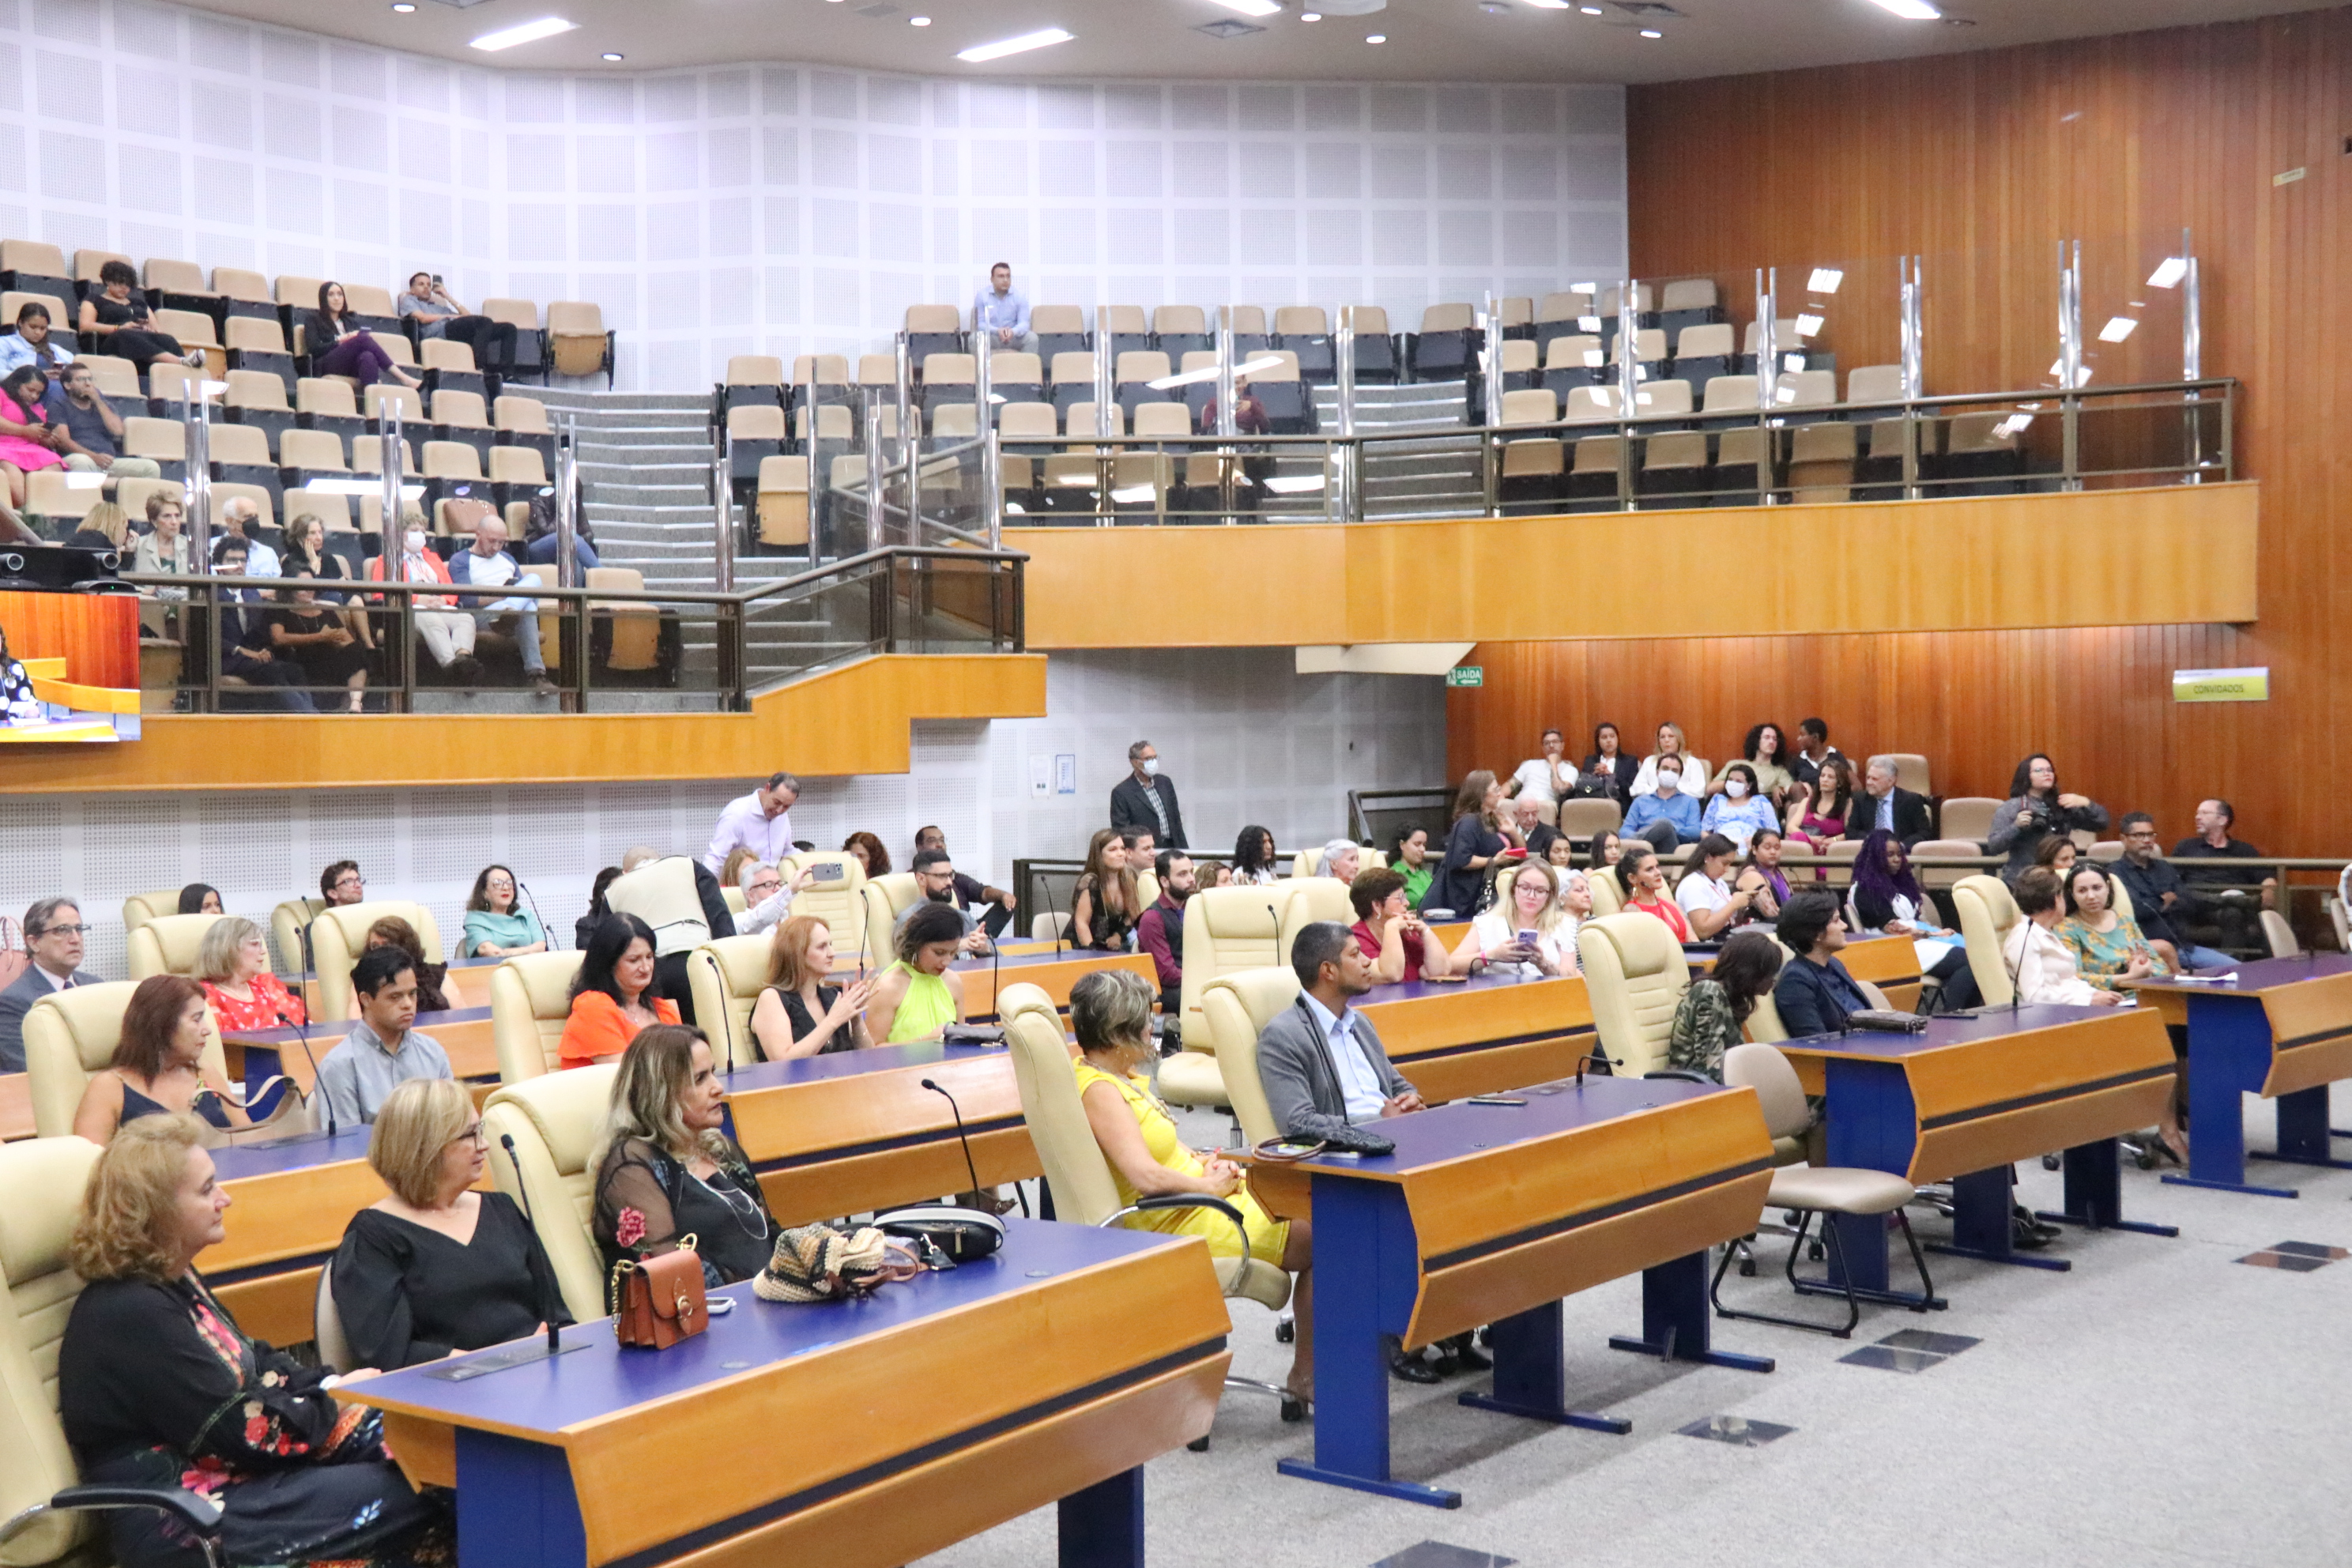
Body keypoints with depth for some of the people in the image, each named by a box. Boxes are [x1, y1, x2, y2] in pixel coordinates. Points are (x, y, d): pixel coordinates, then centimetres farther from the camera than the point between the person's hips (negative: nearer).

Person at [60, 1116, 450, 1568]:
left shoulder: (173, 1279, 9)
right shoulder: (132, 1314, -21)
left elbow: (253, 1363, 16)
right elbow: (238, 1429, -19)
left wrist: (333, 1385, 0)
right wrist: (335, 1404, -6)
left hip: (228, 1466, 10)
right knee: (395, 1498, -16)